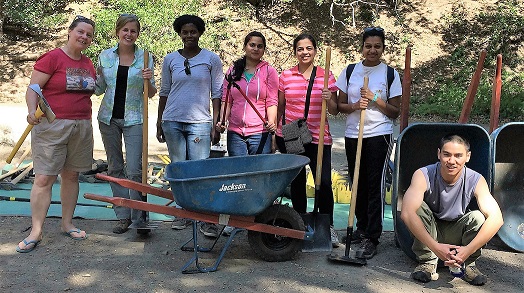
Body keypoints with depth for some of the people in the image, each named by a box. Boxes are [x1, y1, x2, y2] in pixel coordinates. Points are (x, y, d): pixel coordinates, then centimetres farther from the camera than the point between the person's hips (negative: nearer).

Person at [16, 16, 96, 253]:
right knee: (44, 179, -6)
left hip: (81, 127, 6)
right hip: (51, 127, -6)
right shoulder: (52, 58, -6)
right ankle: (36, 231, 2)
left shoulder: (88, 64, 12)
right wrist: (32, 111, -28)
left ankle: (67, 224, 22)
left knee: (71, 176, 11)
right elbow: (33, 89, -11)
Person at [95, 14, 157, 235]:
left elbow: (151, 94, 4)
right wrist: (93, 79, -7)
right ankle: (123, 216, 18)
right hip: (109, 117, 3)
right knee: (115, 168, 8)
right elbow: (100, 89, 14)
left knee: (134, 171, -8)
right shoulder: (105, 56, 7)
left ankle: (139, 218, 3)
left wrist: (148, 80, -17)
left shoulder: (145, 57, 1)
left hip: (134, 119, -3)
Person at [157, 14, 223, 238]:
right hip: (172, 121, 3)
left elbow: (217, 94, 3)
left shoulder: (211, 59, 3)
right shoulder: (170, 60, 9)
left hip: (200, 122, -3)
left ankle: (206, 219, -2)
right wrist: (159, 123, 12)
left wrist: (216, 125, -2)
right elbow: (164, 92, 14)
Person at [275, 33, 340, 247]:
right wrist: (275, 133, 10)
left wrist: (329, 99, -18)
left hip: (318, 137, -1)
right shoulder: (286, 76, 5)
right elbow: (279, 107, 13)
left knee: (324, 183, -7)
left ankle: (328, 227, 10)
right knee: (296, 183, 11)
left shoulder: (326, 77, 2)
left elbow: (334, 111, 3)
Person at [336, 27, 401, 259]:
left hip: (379, 135, -3)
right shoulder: (349, 71, 8)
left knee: (375, 185, -7)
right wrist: (355, 106, -11)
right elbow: (340, 105, 9)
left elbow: (396, 112, 2)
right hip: (353, 135, 3)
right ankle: (362, 227, 29)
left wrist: (376, 99, -12)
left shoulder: (390, 74, 2)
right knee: (358, 184, 10)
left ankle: (371, 238, -3)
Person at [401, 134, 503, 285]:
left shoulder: (476, 180, -20)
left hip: (455, 235, 1)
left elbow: (496, 219, -31)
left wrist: (468, 250, -42)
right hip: (427, 232, -1)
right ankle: (427, 262, -15)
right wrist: (435, 247, -47)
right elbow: (407, 213, -39)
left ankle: (468, 264, -4)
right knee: (419, 207, -30)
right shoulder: (423, 175, -25)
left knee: (478, 217, -28)